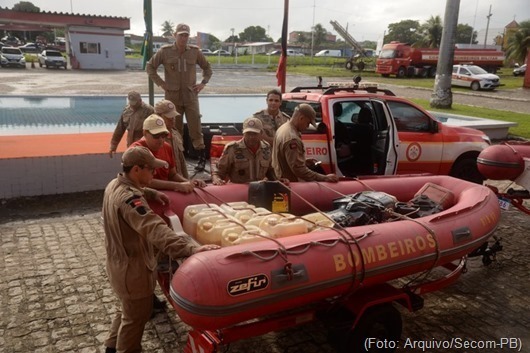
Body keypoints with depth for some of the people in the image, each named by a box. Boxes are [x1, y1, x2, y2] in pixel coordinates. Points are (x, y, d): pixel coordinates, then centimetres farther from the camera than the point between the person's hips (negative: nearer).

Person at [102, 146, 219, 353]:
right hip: (132, 268, -10)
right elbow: (155, 230, -48)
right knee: (136, 317, 11)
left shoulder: (115, 185, -1)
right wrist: (190, 249, -58)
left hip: (120, 262, 10)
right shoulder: (129, 199, -33)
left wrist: (151, 193, 12)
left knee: (127, 310, 30)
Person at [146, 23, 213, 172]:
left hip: (191, 95, 0)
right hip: (173, 96, 0)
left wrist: (203, 83, 4)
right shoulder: (165, 51, -1)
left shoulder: (195, 51, 3)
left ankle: (202, 157, 4)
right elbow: (150, 67, 7)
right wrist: (161, 83, -1)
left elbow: (207, 67, 16)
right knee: (175, 129, 8)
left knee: (195, 127, -3)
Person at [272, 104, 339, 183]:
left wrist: (305, 161, 15)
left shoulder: (284, 128, 6)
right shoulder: (292, 139, -25)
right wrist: (324, 178, -30)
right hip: (291, 183, -10)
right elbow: (299, 169, -29)